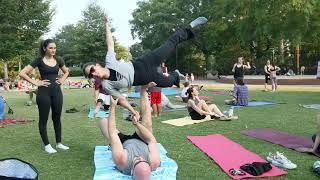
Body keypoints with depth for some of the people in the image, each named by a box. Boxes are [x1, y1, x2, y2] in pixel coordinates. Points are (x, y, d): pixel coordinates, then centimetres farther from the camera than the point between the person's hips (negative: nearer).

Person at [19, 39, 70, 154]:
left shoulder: (58, 60, 6)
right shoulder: (39, 61, -6)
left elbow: (66, 72, 25)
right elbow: (22, 73, -9)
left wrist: (62, 80, 8)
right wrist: (36, 83, -11)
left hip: (57, 91, 4)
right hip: (44, 92, -4)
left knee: (57, 118, 11)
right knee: (43, 119, 4)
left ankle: (59, 143, 21)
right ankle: (47, 145, 14)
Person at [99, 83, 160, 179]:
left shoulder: (121, 159, -47)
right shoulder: (155, 162, -41)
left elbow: (112, 133, -37)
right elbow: (152, 140, -22)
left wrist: (113, 107, -31)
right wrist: (137, 124, -20)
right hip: (142, 142, 1)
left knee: (103, 121, -2)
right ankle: (143, 90, 1)